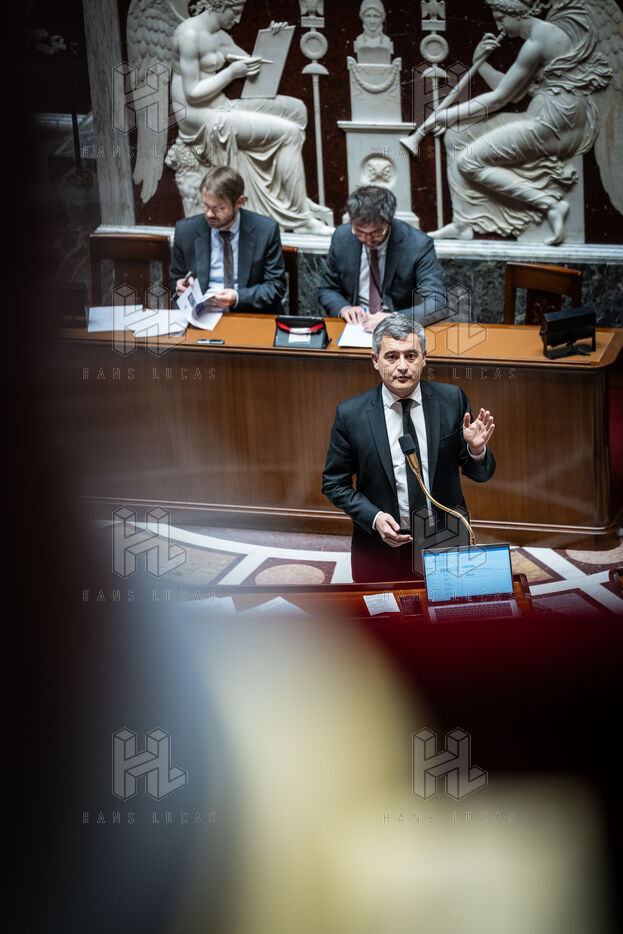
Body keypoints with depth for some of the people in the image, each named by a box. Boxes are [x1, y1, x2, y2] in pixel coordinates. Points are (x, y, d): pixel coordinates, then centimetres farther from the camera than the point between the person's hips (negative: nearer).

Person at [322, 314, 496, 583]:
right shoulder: (350, 414, -9)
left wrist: (476, 450, -21)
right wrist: (374, 518, -15)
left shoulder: (452, 400, -5)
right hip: (381, 550, -1)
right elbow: (334, 484, 0)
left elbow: (480, 474, 1)